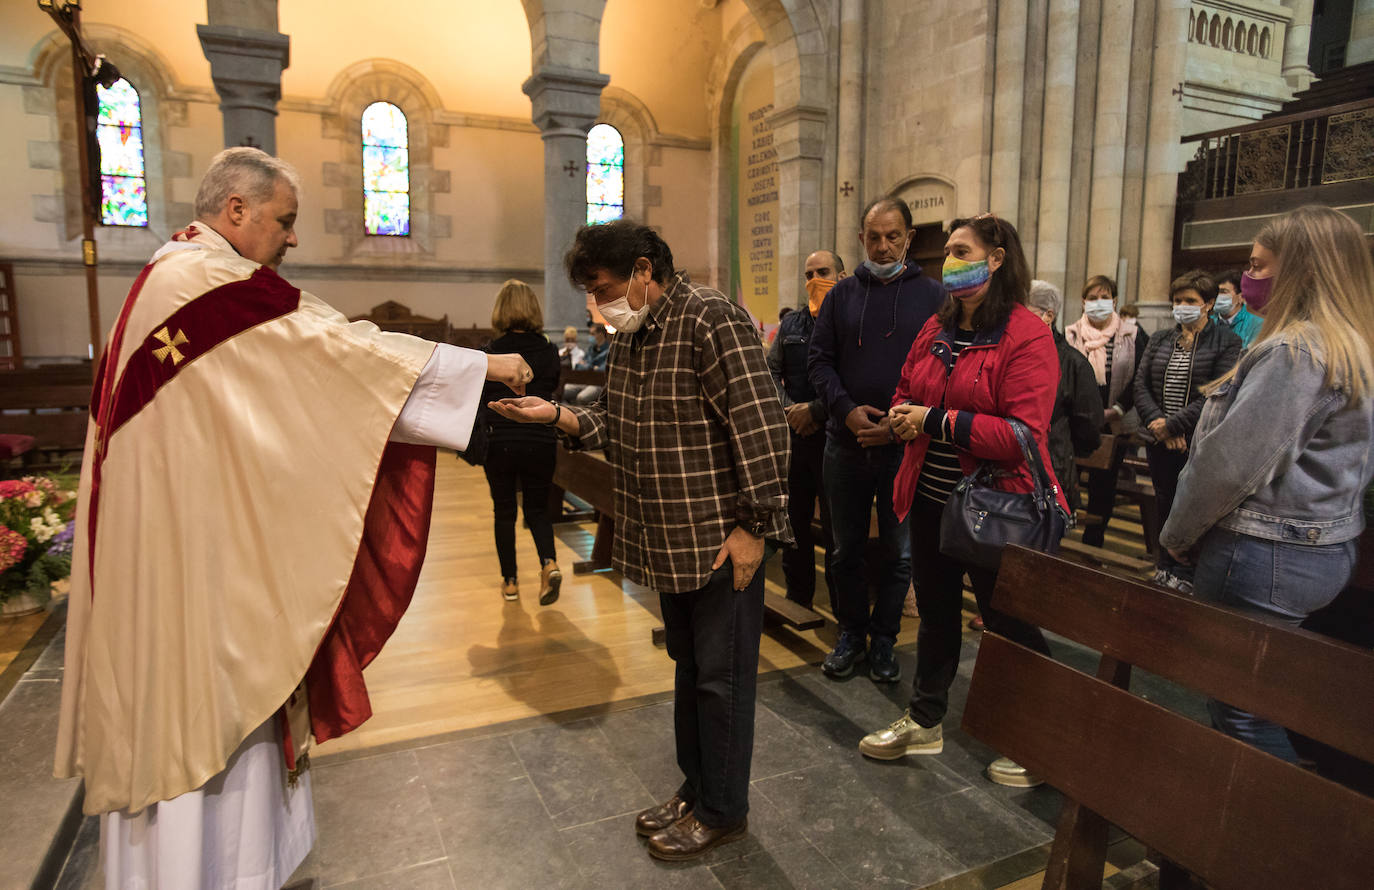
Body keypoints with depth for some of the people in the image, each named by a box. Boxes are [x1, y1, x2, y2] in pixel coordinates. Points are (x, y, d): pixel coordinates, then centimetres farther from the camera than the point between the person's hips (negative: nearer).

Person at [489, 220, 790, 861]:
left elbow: (760, 424, -21)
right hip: (667, 540, 9)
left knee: (720, 676, 5)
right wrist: (556, 415, 1)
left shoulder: (710, 319, -17)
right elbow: (619, 427, 15)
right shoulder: (630, 335, 12)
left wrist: (754, 524, -20)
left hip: (721, 539, -9)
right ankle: (695, 790, 38)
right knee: (688, 665, 20)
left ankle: (723, 813, 25)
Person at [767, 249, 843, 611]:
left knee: (835, 524, 0)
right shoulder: (791, 324, 14)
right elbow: (770, 371, 12)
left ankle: (843, 606, 14)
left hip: (833, 435, -5)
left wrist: (814, 410, -14)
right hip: (794, 434, 6)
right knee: (793, 517, 13)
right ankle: (797, 597, 28)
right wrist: (790, 410, -4)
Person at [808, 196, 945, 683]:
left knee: (899, 552, 9)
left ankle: (884, 639, 26)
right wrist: (847, 409, -12)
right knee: (847, 548, 12)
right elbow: (820, 360, 4)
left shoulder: (933, 296, 0)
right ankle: (851, 633, 29)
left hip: (905, 447, -2)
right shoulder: (843, 294, 7)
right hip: (846, 443, 2)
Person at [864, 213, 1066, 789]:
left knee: (1009, 623, 8)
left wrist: (937, 421, -23)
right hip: (932, 501, 7)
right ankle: (924, 722, 39)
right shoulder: (936, 330, 7)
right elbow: (904, 394, 17)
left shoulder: (1027, 336, -15)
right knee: (936, 612, 20)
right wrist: (904, 414, -6)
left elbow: (1023, 435, -23)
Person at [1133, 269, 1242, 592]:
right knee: (1165, 508, 13)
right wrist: (1159, 425, -11)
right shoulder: (1159, 340, 12)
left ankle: (1182, 578, 9)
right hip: (1161, 444, 5)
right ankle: (1165, 572, 25)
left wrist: (1172, 425, -16)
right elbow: (1141, 386, 3)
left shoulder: (1226, 342, -3)